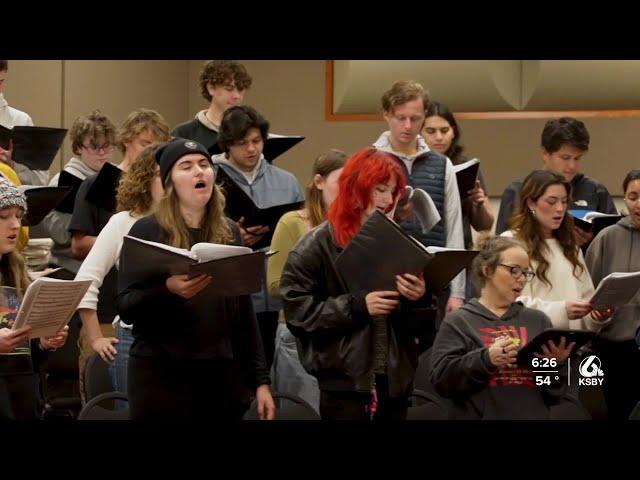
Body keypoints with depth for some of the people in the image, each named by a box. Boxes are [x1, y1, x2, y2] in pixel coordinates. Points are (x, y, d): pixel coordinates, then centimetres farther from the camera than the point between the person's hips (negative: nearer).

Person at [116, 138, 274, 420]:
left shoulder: (229, 233, 10)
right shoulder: (146, 232, -2)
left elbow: (245, 312, 13)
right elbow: (125, 308, -7)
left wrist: (260, 379, 8)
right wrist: (167, 289, -25)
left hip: (223, 376, 4)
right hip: (161, 376, -3)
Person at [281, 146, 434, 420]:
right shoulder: (316, 246, -2)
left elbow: (418, 325, 15)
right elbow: (296, 309, -12)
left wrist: (420, 299, -8)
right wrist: (357, 306, -18)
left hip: (395, 377, 5)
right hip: (344, 380, -5)